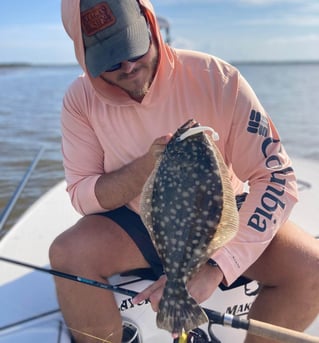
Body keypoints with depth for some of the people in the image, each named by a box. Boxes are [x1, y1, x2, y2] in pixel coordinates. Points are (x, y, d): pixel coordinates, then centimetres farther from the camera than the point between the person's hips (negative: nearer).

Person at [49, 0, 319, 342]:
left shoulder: (218, 79, -21)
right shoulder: (81, 100, -13)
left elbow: (277, 176, -23)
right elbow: (81, 195, -9)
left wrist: (216, 266, -35)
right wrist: (145, 167, -29)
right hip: (136, 224, 1)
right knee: (67, 254, -26)